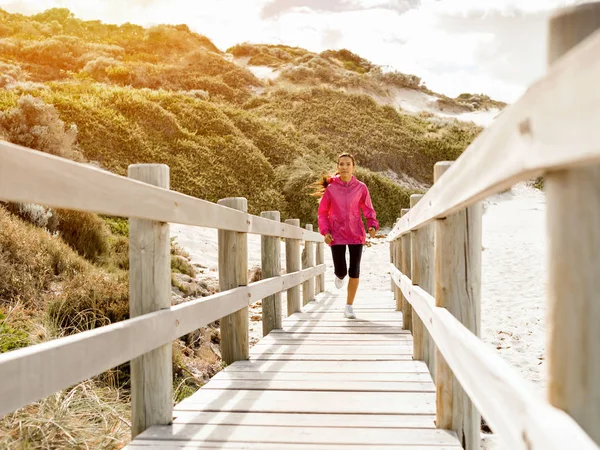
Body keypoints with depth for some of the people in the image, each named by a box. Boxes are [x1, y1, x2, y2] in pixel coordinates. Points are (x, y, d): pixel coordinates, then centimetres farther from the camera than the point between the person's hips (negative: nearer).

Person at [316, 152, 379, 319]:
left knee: (354, 271, 1)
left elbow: (368, 209, 6)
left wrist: (373, 225, -11)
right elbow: (322, 212, 4)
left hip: (356, 234, 1)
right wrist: (325, 231, -7)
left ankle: (349, 306, 16)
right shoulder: (330, 188, -1)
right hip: (337, 235, -1)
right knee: (341, 271, -3)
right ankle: (339, 276, 37)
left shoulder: (361, 188, 0)